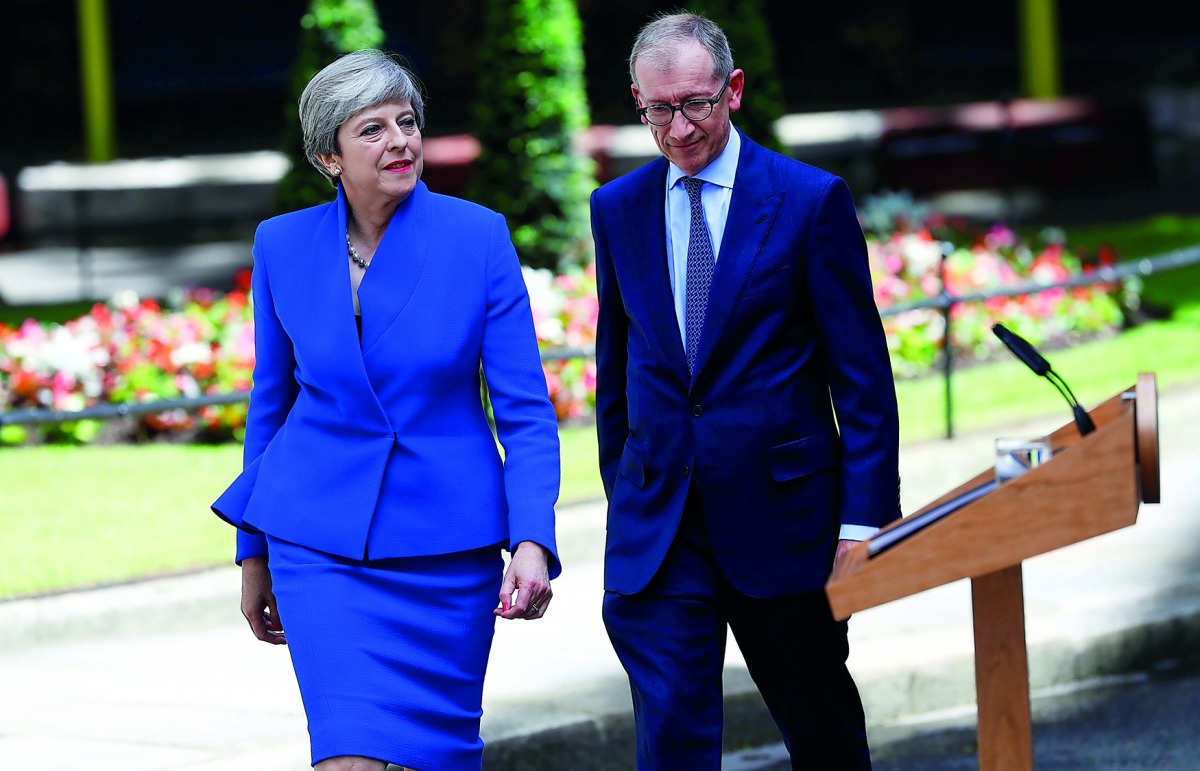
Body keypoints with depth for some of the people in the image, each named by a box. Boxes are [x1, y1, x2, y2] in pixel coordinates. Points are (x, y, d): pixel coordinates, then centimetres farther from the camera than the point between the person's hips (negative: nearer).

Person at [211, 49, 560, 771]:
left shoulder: (478, 237, -6)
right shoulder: (282, 245, -1)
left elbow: (525, 408, -6)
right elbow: (272, 403, 11)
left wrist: (532, 541, -19)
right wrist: (254, 554, 14)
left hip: (450, 547, 0)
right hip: (322, 542, 0)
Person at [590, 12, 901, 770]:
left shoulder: (812, 200, -5)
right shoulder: (619, 208, 7)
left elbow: (862, 371, -5)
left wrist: (864, 515, -10)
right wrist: (620, 488, 13)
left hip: (779, 506, -2)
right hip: (656, 524, 2)